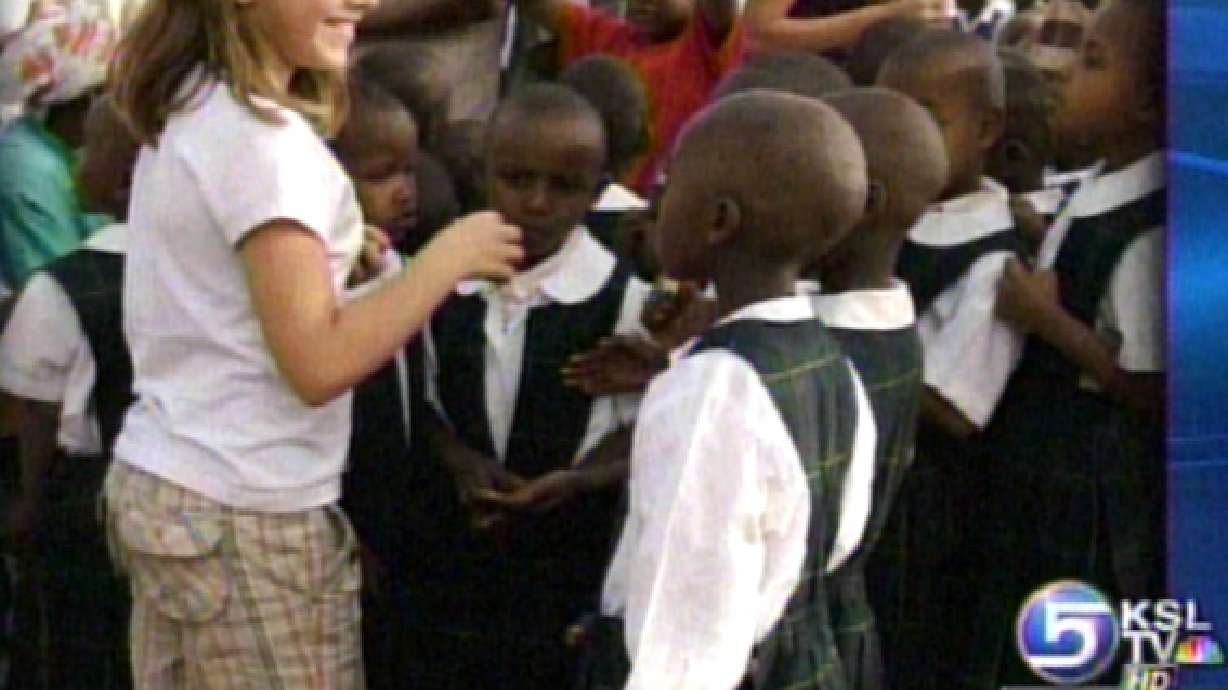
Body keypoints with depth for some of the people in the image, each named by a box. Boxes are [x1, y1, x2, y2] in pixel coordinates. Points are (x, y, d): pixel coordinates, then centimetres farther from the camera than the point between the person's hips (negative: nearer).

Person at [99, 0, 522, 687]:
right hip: (246, 514, -9)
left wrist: (320, 256, 12)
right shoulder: (263, 137, -18)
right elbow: (318, 363, -21)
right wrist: (449, 257, -14)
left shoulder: (187, 110, 10)